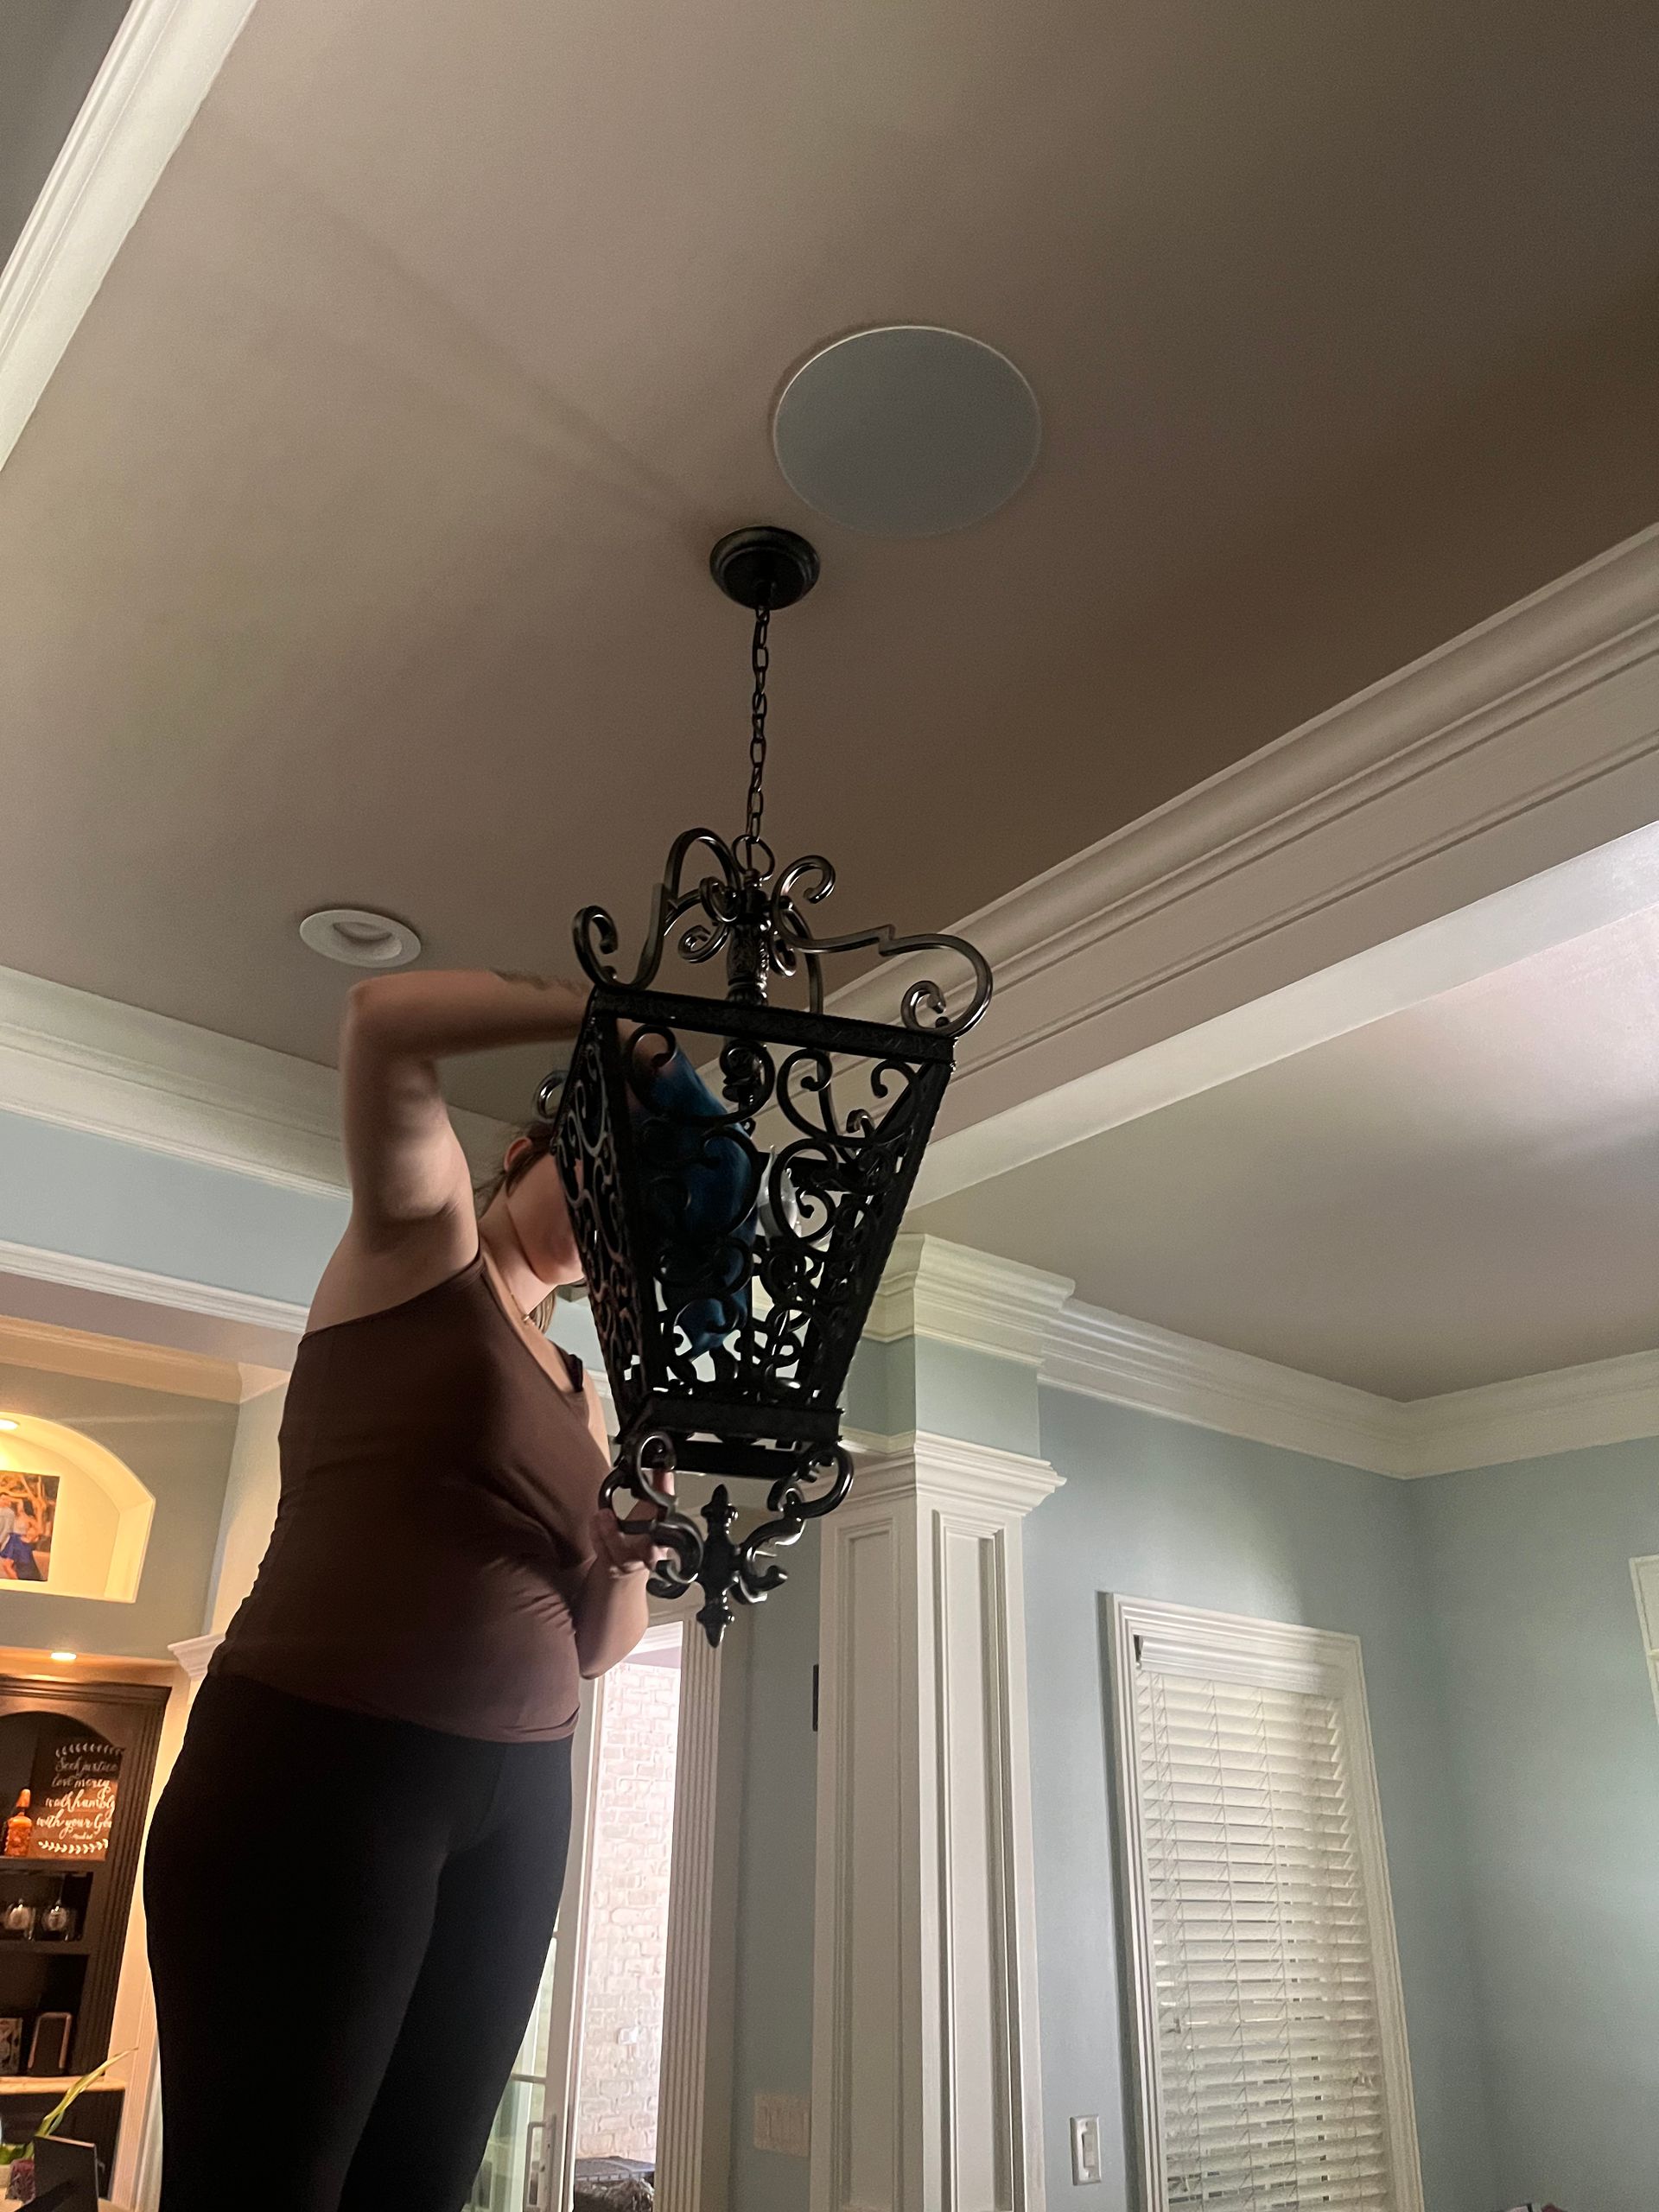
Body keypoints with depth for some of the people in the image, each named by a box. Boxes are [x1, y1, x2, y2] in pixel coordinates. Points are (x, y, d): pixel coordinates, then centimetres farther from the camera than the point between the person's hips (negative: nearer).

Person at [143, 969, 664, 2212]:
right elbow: (389, 1020, -16)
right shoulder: (422, 1237, 2)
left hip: (517, 1797, 7)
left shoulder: (578, 1396, 18)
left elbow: (598, 1646, 16)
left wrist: (631, 1560, -4)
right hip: (321, 1754, -6)